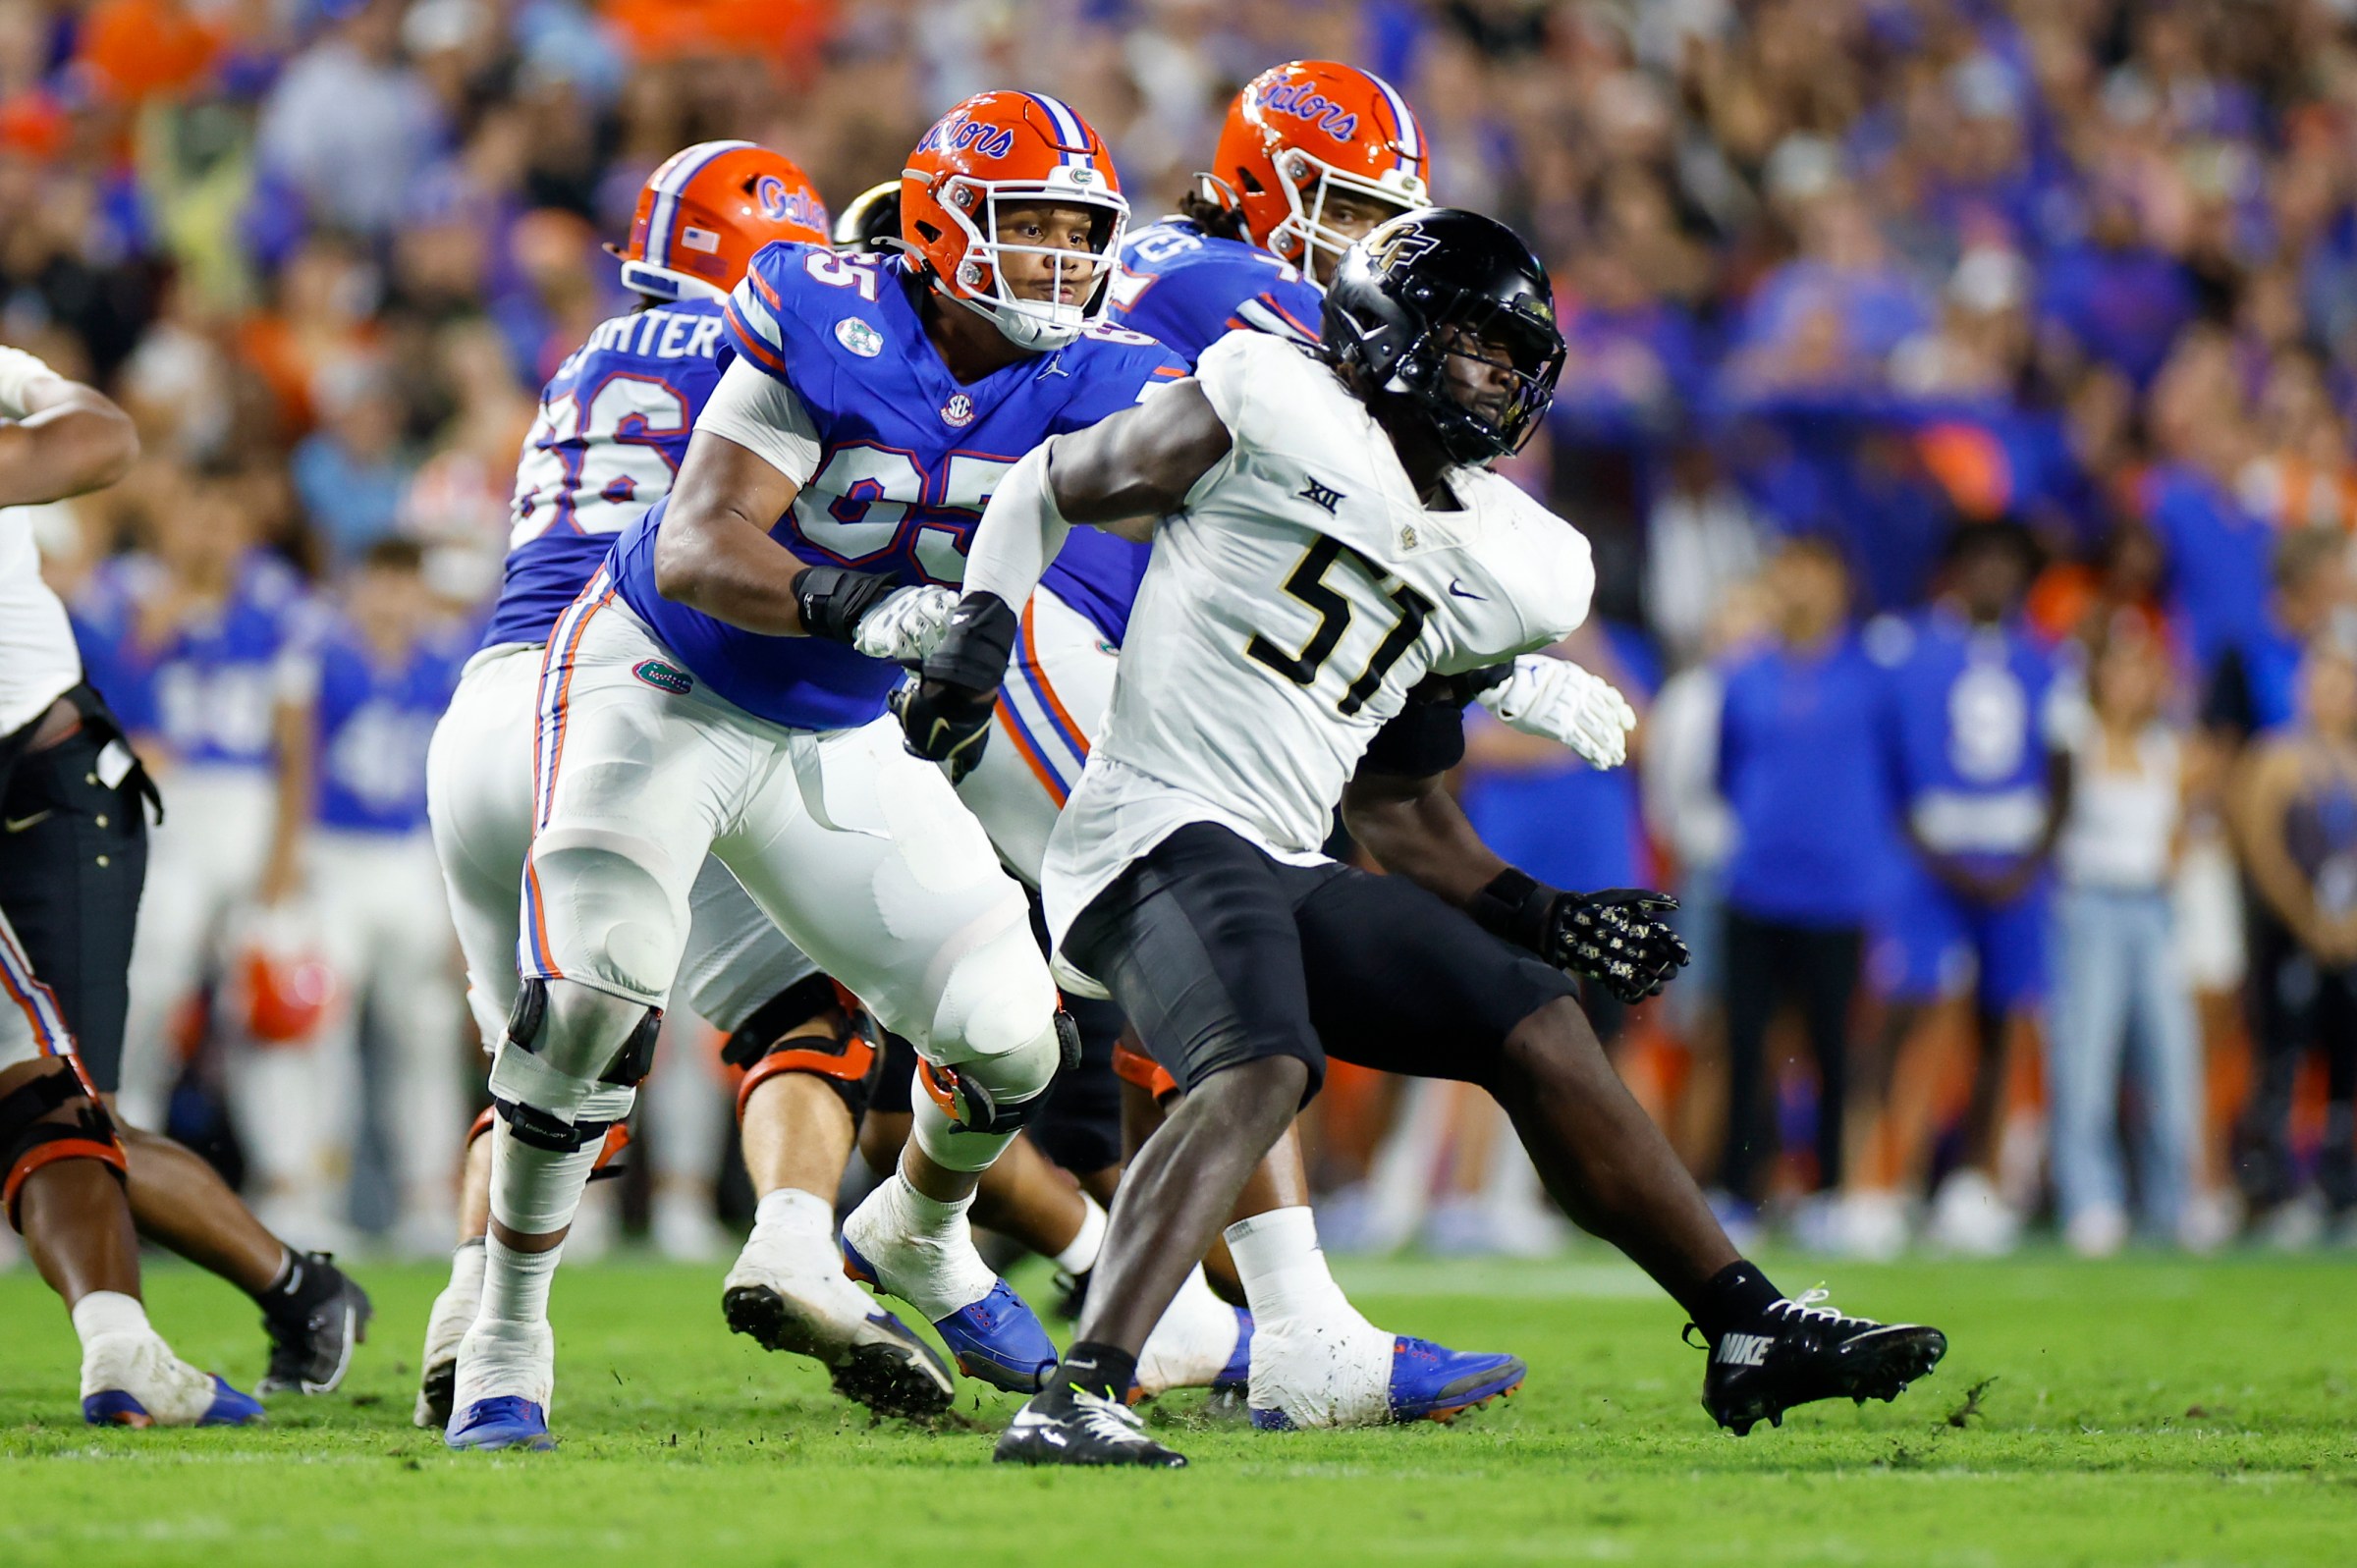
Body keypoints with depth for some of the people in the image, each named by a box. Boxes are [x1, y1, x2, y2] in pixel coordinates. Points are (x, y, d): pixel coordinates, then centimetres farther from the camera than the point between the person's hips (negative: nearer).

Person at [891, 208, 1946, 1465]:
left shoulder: (1499, 569, 17)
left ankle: (1751, 1334, 22)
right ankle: (1075, 1399, -43)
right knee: (1260, 1068, -33)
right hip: (1163, 831, -8)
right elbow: (1049, 484, 6)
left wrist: (1539, 917, 15)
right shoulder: (1270, 411, -3)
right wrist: (983, 627, -8)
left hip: (1286, 873, 9)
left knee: (1541, 1033, 10)